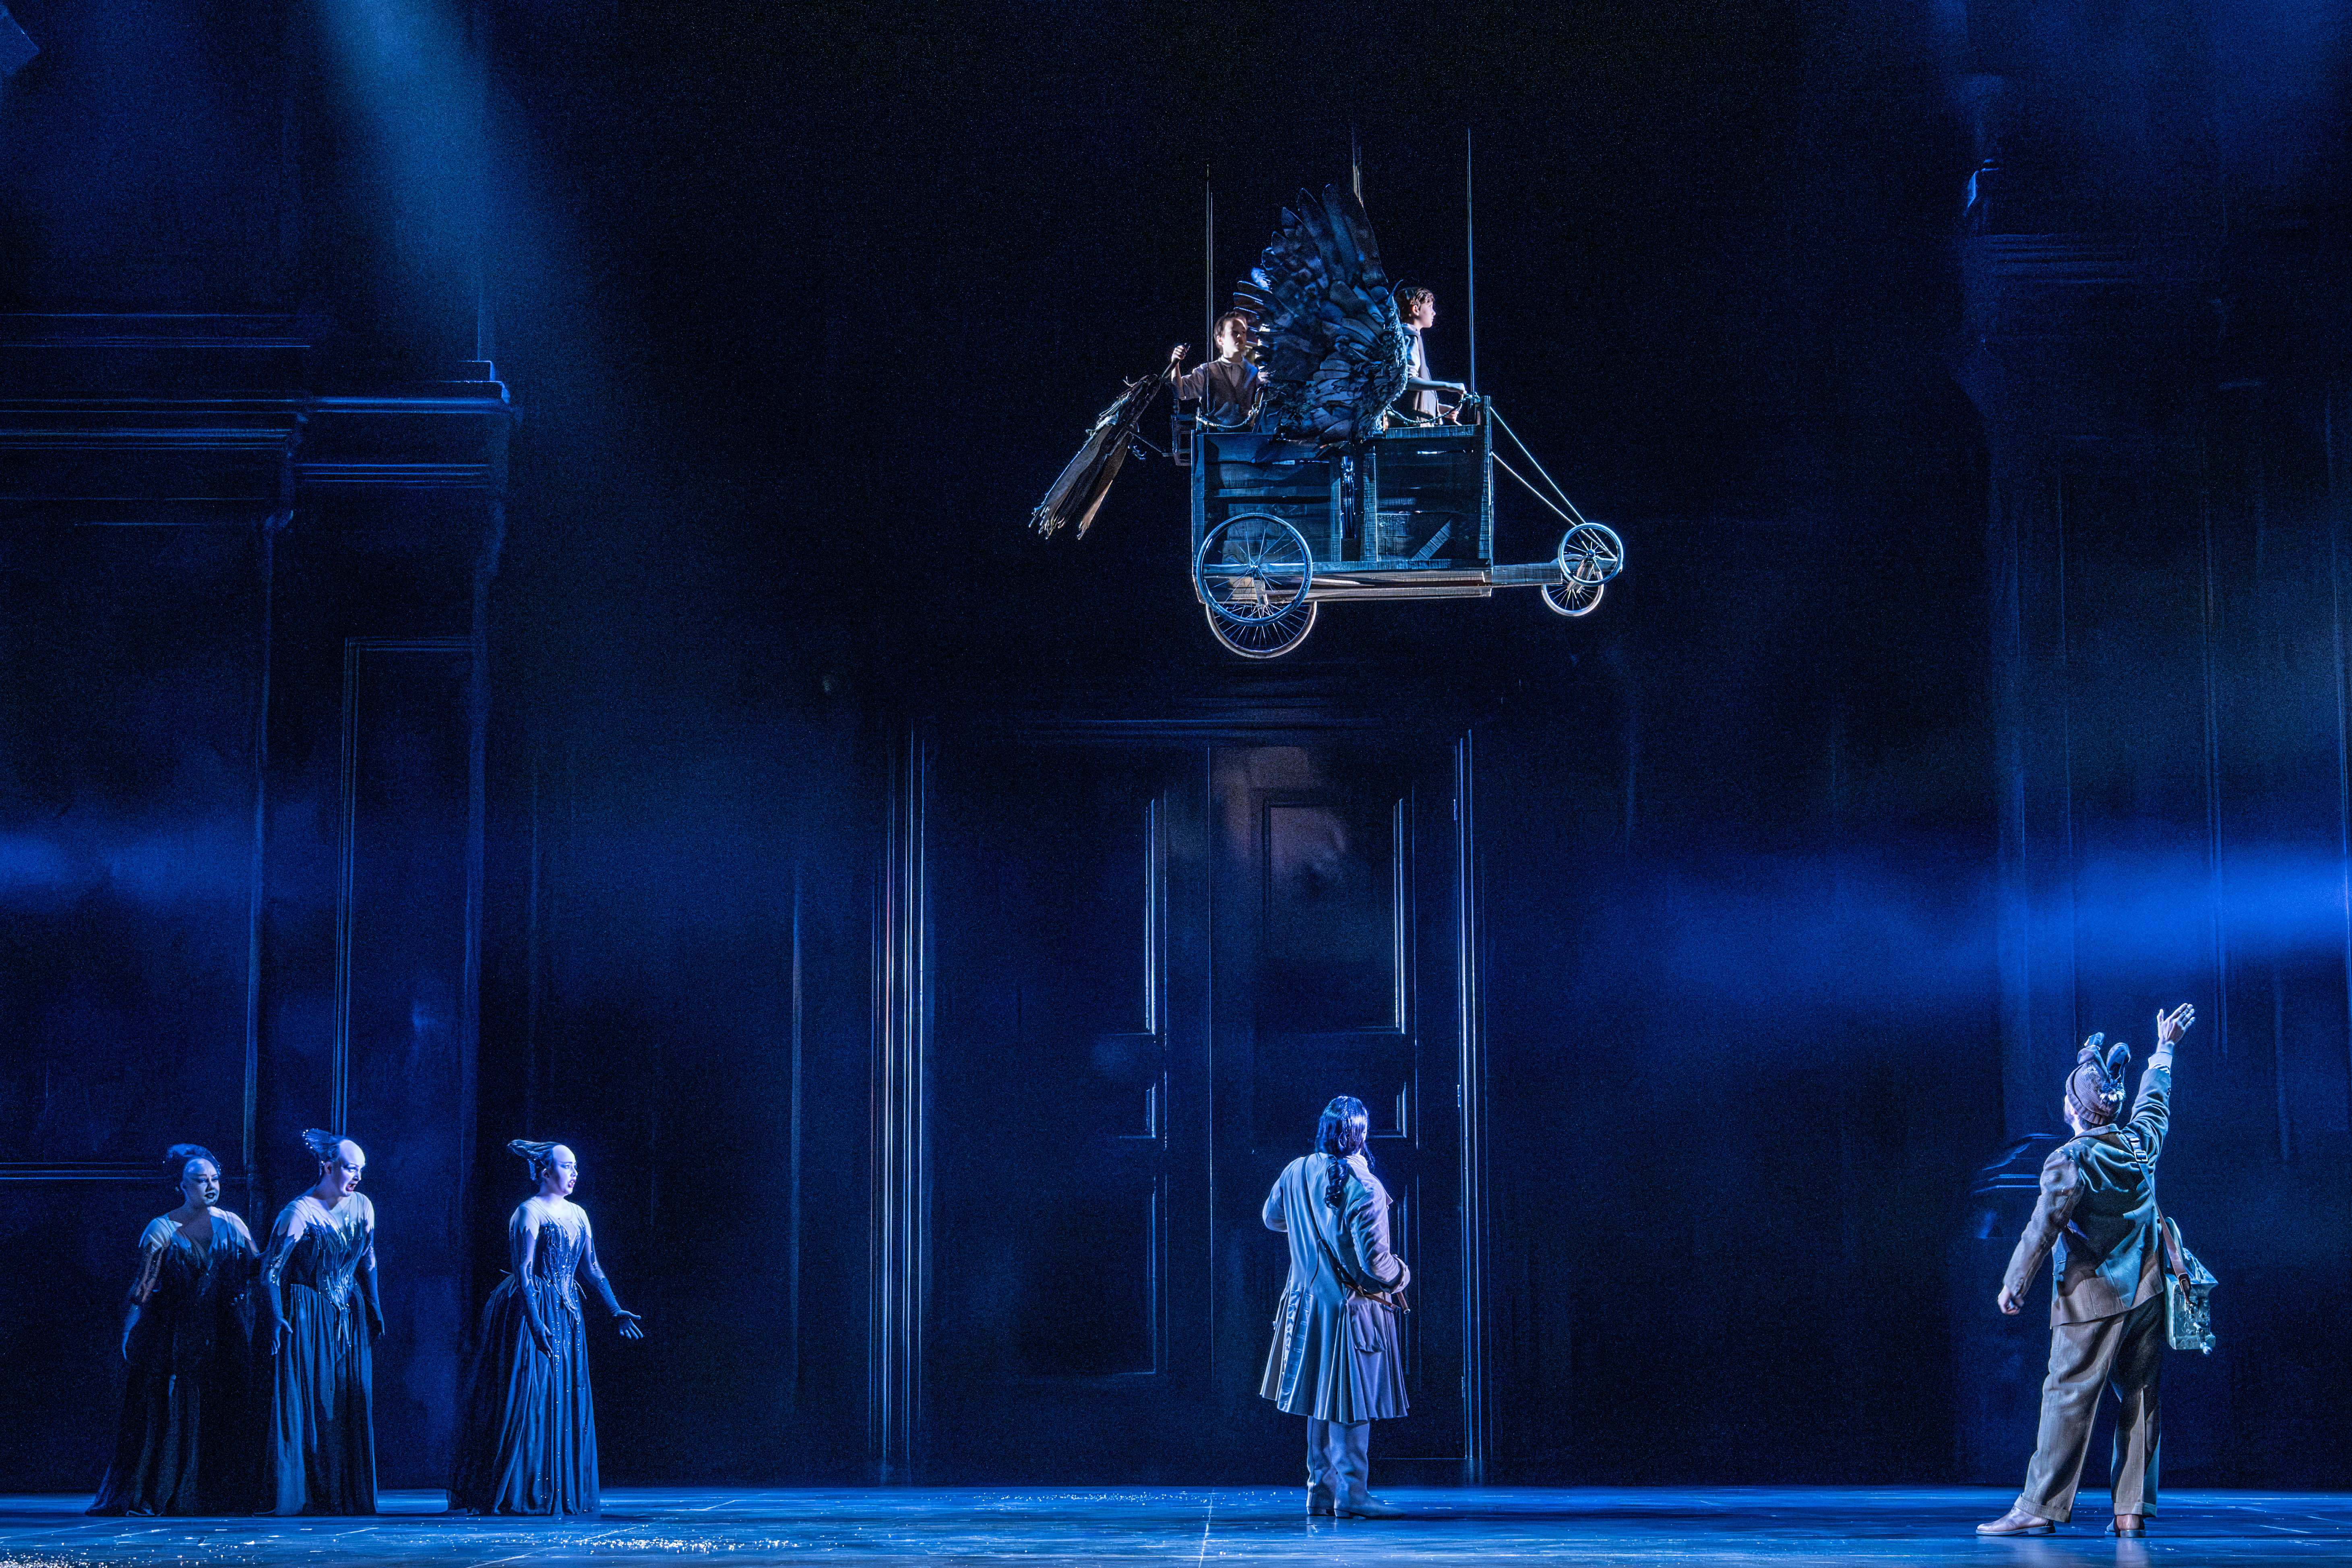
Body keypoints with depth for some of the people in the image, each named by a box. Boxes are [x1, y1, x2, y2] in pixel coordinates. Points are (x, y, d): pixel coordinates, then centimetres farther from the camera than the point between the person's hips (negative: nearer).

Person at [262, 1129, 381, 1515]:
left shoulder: (363, 1206, 4)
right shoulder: (300, 1213, -13)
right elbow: (271, 1271, -12)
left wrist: (374, 1310, 12)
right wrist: (276, 1318, -21)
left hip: (349, 1318, 5)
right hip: (308, 1321, -5)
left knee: (350, 1407, 3)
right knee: (307, 1407, -5)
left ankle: (349, 1495, 8)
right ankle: (305, 1495, -1)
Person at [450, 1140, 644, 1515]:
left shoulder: (577, 1214, 14)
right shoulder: (529, 1212, -9)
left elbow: (592, 1269, 16)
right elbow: (523, 1271, -16)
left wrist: (616, 1312, 10)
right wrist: (535, 1322, -25)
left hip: (567, 1315, 8)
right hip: (531, 1312, -8)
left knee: (567, 1405, 6)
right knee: (529, 1401, -7)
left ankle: (561, 1493, 10)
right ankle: (517, 1494, -3)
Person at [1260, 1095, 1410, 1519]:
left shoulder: (1296, 1173, -3)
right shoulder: (1364, 1189, -22)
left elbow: (1272, 1218, 17)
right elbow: (1374, 1262, -23)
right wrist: (1400, 1274, -1)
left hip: (1307, 1302, 6)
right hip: (1352, 1307, -6)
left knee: (1321, 1401, 15)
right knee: (1352, 1405, 1)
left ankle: (1321, 1490, 21)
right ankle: (1351, 1492, 3)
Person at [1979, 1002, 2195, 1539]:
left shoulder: (2069, 1161, -14)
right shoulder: (2141, 1142, 4)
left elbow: (2043, 1228, -13)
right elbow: (2154, 1100, 24)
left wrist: (2013, 1286, -3)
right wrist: (2164, 1049, 41)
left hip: (2093, 1297, -6)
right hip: (2147, 1292, 6)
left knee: (2069, 1396, -5)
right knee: (2140, 1398, 6)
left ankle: (2041, 1507, -6)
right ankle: (2132, 1509, 6)